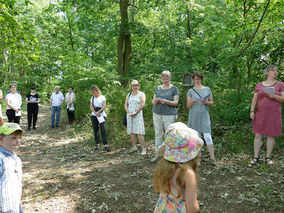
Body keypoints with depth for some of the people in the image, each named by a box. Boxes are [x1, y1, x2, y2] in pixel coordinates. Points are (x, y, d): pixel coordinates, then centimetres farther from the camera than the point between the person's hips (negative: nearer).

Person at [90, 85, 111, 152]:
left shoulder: (102, 97, 3)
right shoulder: (92, 98, 13)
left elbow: (104, 106, -8)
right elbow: (91, 106, 3)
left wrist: (99, 111, -22)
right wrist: (95, 112, -15)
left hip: (102, 115, -4)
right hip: (94, 116, 4)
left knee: (103, 130, -12)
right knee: (95, 130, 5)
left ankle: (106, 145, -16)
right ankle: (97, 144, 15)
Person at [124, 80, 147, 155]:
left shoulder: (141, 94, 1)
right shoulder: (129, 95, 14)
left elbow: (142, 104, -10)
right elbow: (125, 105, 9)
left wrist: (135, 113, -13)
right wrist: (129, 113, -7)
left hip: (138, 115, -5)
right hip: (129, 116, 5)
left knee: (139, 133, -11)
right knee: (131, 132, 6)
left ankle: (143, 149, -6)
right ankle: (134, 147, 16)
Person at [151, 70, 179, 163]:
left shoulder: (174, 88, 2)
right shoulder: (158, 88, 13)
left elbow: (176, 102, -5)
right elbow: (153, 102, 10)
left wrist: (166, 101, -21)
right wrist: (156, 100, -13)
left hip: (169, 115, -3)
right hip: (157, 114, 4)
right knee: (158, 134, 5)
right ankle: (157, 154, 12)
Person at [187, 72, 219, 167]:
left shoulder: (207, 89, 7)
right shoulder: (190, 91, 6)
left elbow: (212, 103, 9)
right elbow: (188, 106, 4)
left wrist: (206, 102, -11)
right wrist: (192, 101, -17)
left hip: (204, 116, -1)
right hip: (194, 116, 1)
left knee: (208, 137, -5)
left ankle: (213, 158, 1)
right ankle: (199, 156, 20)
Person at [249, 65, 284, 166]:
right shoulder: (259, 85, 10)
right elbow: (254, 99, 9)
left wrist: (274, 96, -17)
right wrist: (252, 111, -1)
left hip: (274, 114, -1)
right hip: (261, 114, 1)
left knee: (271, 135, 3)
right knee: (258, 135, 0)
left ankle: (268, 157, 14)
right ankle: (256, 157, 7)